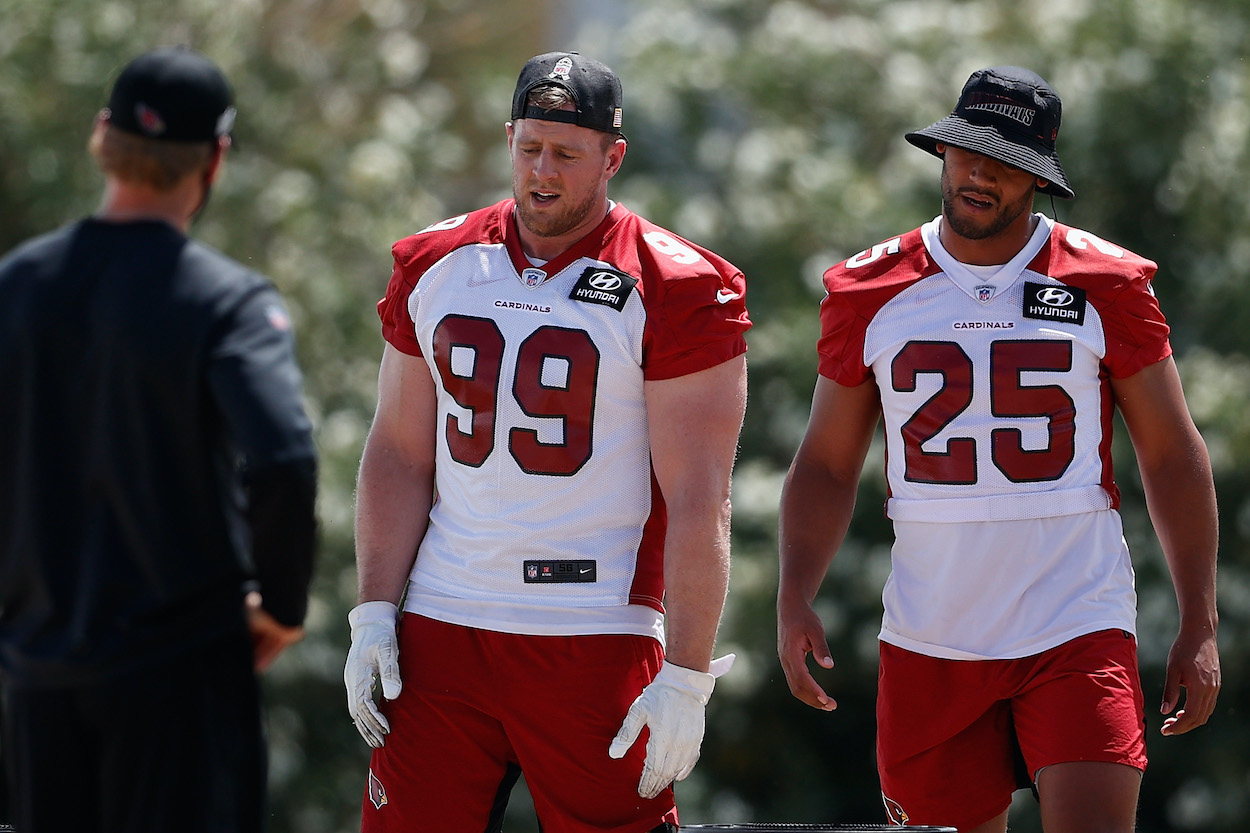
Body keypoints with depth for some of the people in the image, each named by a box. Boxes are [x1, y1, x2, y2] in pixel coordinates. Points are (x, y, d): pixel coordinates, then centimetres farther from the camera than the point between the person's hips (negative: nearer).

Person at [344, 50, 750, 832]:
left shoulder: (674, 292, -6)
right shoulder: (436, 267, 10)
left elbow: (698, 502, -8)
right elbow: (400, 454, 14)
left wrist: (686, 678, -12)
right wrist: (375, 613, 4)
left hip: (596, 640, -4)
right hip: (442, 628, 4)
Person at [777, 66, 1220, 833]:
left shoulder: (1105, 286, 0)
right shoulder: (871, 293, 5)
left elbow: (1172, 455, 5)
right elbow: (829, 463, 11)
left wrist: (1201, 626, 1)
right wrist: (795, 598, -4)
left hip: (1079, 627, -2)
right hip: (931, 644, 2)